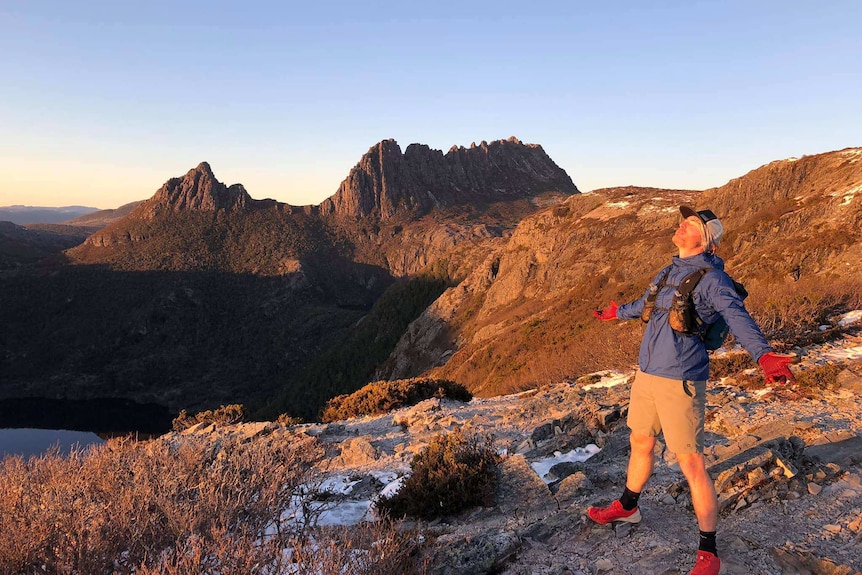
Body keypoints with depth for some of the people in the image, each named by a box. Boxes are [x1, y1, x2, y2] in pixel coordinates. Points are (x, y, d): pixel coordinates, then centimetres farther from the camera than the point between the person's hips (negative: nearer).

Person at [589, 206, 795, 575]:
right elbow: (646, 304, 30)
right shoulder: (670, 272, 12)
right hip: (646, 373, 8)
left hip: (679, 381, -8)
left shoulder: (711, 277, -12)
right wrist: (616, 312, 47)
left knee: (692, 465, -2)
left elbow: (737, 317, -27)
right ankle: (627, 507, 44)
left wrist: (763, 354, -46)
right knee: (640, 443, 22)